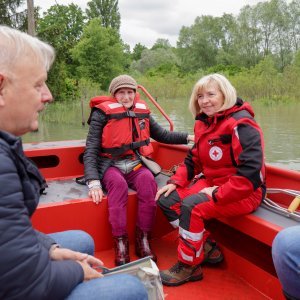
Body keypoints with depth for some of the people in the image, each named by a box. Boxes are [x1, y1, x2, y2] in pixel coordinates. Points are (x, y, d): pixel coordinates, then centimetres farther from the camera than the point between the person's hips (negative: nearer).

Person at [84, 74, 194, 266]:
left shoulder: (142, 112, 8)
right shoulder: (102, 114, -5)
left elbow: (162, 135, 21)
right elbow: (91, 150, -11)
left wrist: (188, 137, 7)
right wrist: (93, 182, -25)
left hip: (136, 165, 3)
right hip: (111, 166, -3)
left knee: (148, 180, -31)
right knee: (118, 183, -36)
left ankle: (143, 240, -22)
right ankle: (121, 245, -28)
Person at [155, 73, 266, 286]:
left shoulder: (241, 124, -18)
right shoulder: (204, 123, 8)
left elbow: (250, 173, -26)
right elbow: (193, 159, 12)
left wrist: (216, 194, -24)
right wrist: (175, 182, -3)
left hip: (245, 193, -9)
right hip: (211, 181, 9)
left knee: (192, 205, -30)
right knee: (167, 200, -3)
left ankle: (190, 267, -7)